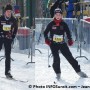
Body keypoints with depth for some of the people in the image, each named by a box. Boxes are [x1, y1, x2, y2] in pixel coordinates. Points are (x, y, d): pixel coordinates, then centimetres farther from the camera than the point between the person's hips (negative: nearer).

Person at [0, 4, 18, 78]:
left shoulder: (13, 20, 1)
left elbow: (15, 29, 14)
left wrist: (12, 37, 6)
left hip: (8, 39, 2)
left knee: (8, 56, 2)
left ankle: (7, 72, 6)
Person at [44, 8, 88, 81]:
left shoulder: (64, 24, 1)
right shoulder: (51, 24, -2)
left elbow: (68, 32, 10)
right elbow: (45, 32, 6)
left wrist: (70, 40, -4)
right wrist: (47, 39, -9)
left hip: (62, 44, 1)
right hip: (53, 44, -1)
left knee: (70, 57, -3)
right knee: (56, 59, -11)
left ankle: (79, 71, 5)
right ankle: (58, 74, 7)